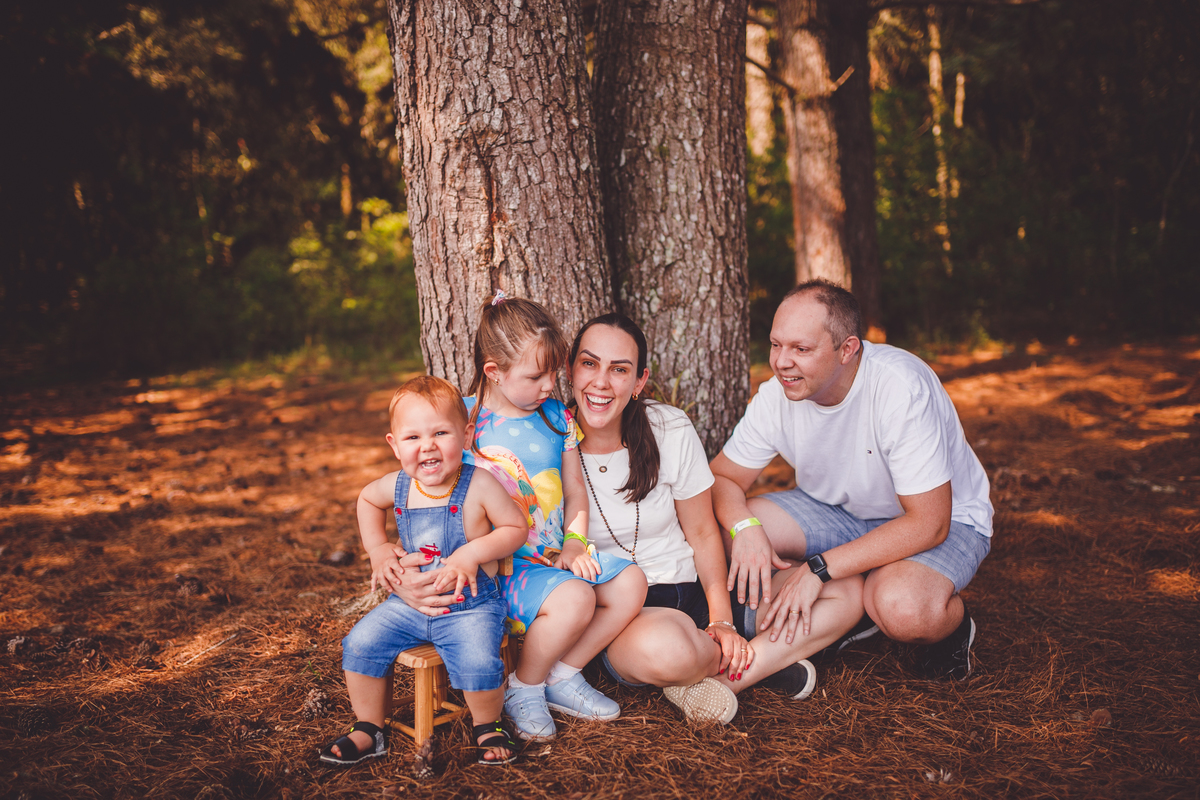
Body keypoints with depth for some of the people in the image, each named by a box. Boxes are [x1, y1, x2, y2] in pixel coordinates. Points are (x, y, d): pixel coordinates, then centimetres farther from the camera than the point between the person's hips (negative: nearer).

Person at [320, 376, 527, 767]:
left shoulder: (479, 485, -15)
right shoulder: (396, 486, -2)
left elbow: (516, 528, -7)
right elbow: (367, 499, 22)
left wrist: (474, 552, -20)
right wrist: (377, 548, 10)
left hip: (470, 606, -4)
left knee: (477, 663, -26)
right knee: (360, 644, -7)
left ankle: (488, 727, 7)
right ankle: (368, 731, 14)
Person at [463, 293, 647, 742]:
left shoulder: (557, 418, 8)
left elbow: (575, 490, 14)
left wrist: (574, 544, -1)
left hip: (555, 554, 7)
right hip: (501, 565, -7)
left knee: (630, 584, -10)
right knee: (574, 598, -31)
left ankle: (562, 675, 6)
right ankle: (523, 689, -3)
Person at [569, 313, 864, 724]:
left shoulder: (671, 431, -6)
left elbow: (703, 534, 1)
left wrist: (722, 621, -9)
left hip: (694, 589, 4)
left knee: (846, 591, -8)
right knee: (663, 648, -42)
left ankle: (724, 676, -16)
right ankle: (769, 660, -12)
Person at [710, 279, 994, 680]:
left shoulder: (902, 390, -32)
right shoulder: (777, 395, -16)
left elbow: (927, 524, -31)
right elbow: (721, 478, -6)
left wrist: (818, 569, -33)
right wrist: (745, 526, -30)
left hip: (944, 521, -5)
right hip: (838, 510, 6)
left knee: (903, 609, -39)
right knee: (721, 528, -17)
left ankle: (952, 622, 0)